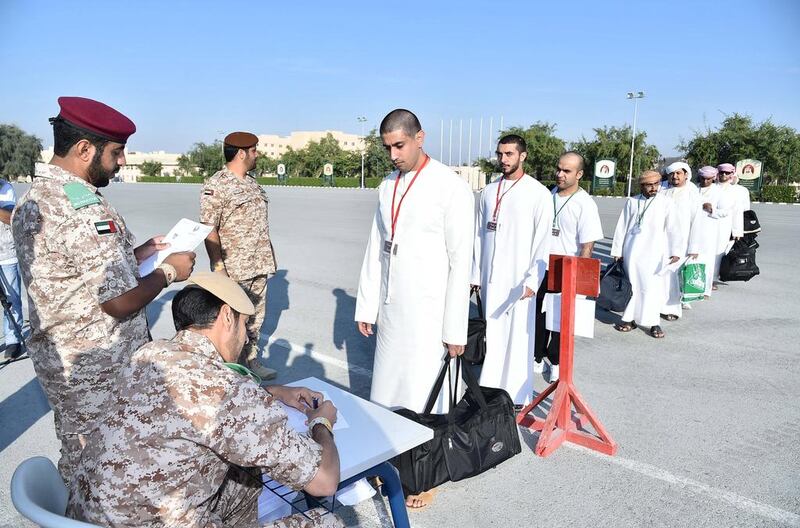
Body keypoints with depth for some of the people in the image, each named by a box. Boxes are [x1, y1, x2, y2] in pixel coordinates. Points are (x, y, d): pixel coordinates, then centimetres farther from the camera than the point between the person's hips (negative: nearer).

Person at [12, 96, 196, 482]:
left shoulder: (31, 199, 7)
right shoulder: (84, 207, -25)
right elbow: (120, 301, -24)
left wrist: (138, 253, 11)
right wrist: (169, 272, -8)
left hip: (57, 360, 9)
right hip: (99, 371, -9)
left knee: (75, 460, 24)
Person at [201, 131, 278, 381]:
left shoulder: (252, 183, 13)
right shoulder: (215, 186, -12)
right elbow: (209, 229, -15)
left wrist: (267, 255, 17)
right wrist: (219, 267, -19)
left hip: (259, 266, 8)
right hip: (233, 268, -8)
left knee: (255, 315, 15)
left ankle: (251, 359, 28)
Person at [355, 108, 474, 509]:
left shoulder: (451, 188, -11)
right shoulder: (387, 187, 9)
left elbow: (461, 262, -11)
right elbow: (375, 250, 13)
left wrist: (455, 328, -12)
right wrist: (366, 306, 11)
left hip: (428, 312, -6)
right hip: (390, 309, 6)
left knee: (422, 394, 3)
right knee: (386, 391, 12)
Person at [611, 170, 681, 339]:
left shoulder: (666, 202, 1)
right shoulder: (632, 201, 7)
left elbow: (673, 228, -2)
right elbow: (621, 227, 9)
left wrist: (675, 251, -9)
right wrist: (617, 251, 8)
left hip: (653, 252, -2)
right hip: (631, 251, 2)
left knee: (652, 287, -3)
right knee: (631, 285, 6)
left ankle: (654, 323, 9)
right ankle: (630, 318, 18)